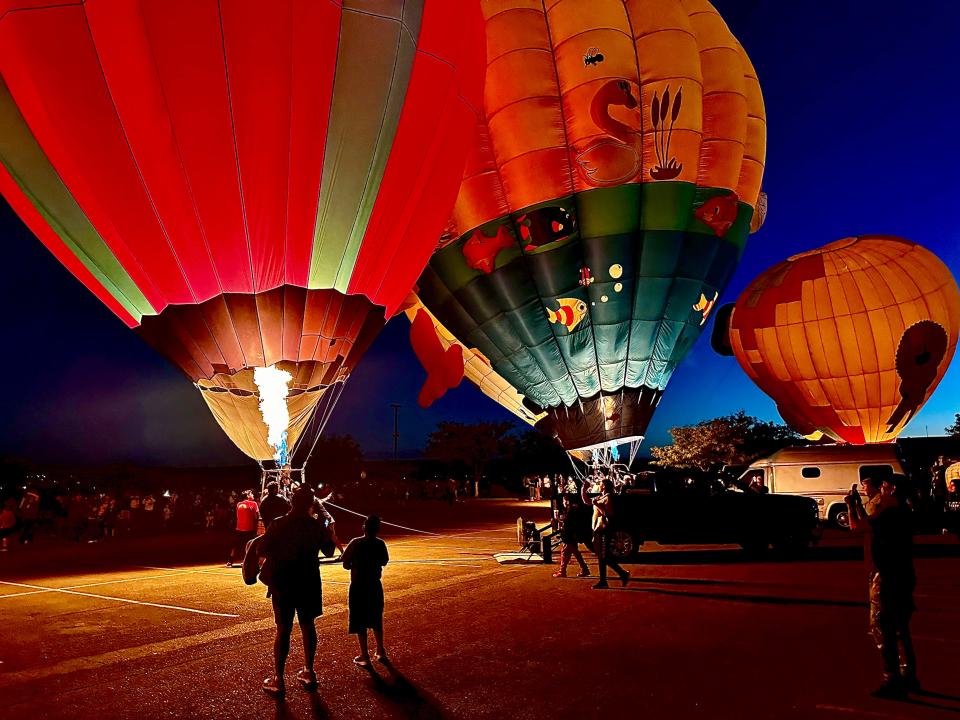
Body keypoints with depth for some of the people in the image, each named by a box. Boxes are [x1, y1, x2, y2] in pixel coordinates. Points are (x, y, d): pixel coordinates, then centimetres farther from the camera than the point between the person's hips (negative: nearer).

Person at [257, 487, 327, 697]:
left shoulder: (279, 524, -14)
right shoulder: (317, 526, -4)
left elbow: (261, 551, -11)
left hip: (283, 583, -3)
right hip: (309, 582, 3)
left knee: (283, 629, 3)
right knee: (308, 626, 15)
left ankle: (278, 680, 7)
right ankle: (309, 673, 24)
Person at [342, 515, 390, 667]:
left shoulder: (356, 543, -15)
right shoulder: (380, 544, -4)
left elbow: (345, 564, -11)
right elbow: (384, 561, 11)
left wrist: (356, 566, 7)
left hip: (358, 587, -4)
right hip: (375, 586, 4)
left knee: (360, 623, 5)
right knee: (376, 621, 18)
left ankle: (365, 657, 8)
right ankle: (381, 653, 26)